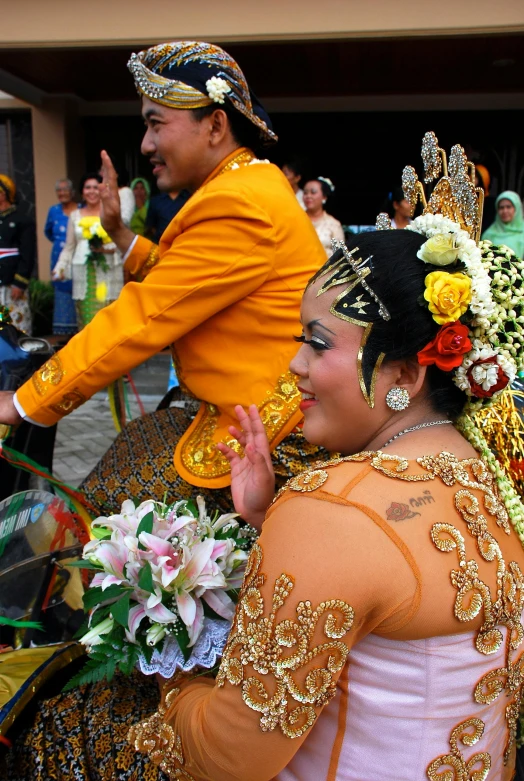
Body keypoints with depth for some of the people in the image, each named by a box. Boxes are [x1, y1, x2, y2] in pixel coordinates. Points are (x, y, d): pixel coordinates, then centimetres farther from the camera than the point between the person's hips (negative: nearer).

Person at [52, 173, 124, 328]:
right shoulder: (75, 215, 15)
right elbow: (69, 247, 15)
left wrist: (110, 248, -14)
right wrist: (60, 267, 3)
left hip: (108, 271, -2)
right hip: (83, 273, 2)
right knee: (86, 318, -3)